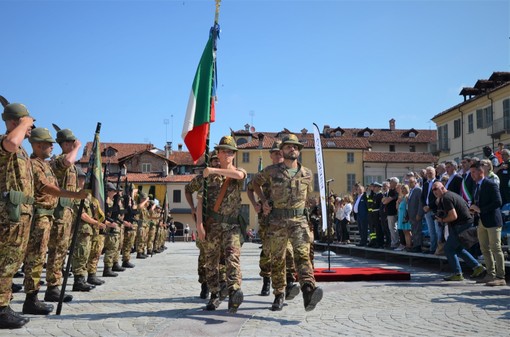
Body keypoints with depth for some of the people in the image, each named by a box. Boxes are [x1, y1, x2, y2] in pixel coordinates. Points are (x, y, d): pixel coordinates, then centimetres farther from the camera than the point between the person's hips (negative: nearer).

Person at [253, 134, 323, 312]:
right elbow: (256, 182, 19)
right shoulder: (271, 171, 3)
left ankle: (308, 291, -36)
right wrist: (263, 200, 8)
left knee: (302, 254, -20)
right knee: (277, 259, 7)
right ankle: (279, 295, 21)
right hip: (277, 220, 0)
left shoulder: (307, 174, 7)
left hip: (299, 220, 0)